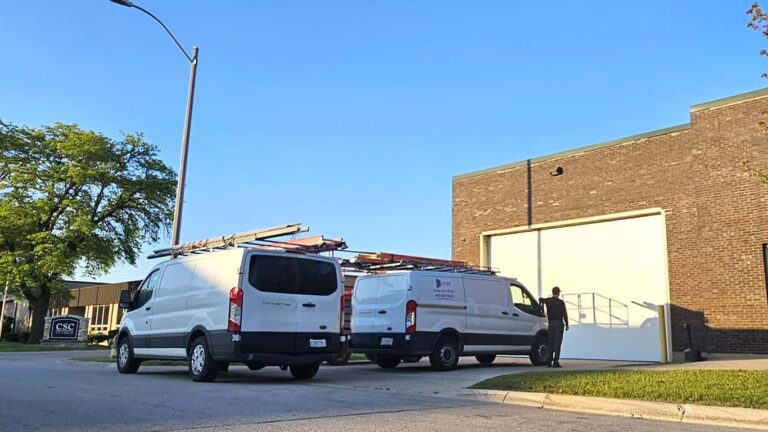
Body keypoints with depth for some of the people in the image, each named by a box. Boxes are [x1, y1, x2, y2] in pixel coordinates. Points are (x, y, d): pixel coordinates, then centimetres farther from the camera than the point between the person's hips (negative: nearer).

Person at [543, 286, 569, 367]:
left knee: (551, 343, 10)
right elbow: (564, 314, -6)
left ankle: (549, 361, 9)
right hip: (559, 323, -4)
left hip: (551, 323, 4)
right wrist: (566, 324, 3)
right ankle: (555, 362, -9)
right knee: (557, 343, -4)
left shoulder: (547, 301, 5)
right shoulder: (561, 302, -8)